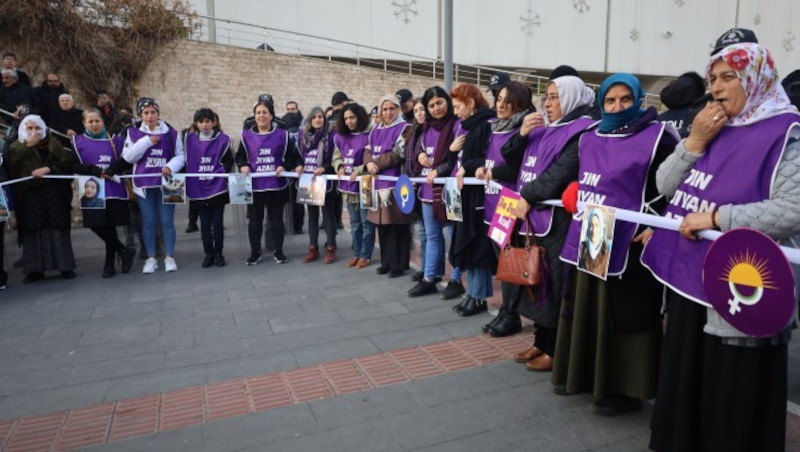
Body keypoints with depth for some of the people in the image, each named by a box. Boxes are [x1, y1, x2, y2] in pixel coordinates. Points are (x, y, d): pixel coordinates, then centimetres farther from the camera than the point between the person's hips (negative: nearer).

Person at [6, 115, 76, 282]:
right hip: (29, 195, 1)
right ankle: (35, 269, 3)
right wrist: (27, 146, -7)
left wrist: (48, 169, -12)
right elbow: (10, 165, -5)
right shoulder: (17, 147, 13)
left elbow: (66, 163, 2)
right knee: (33, 231, -2)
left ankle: (65, 266, 1)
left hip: (54, 194, 0)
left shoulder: (54, 144, 12)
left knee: (58, 229, -3)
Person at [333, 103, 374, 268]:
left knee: (366, 222, 4)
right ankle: (357, 253, 28)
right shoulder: (341, 138, 9)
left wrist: (358, 171, -20)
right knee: (354, 223, 17)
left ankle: (365, 255, 16)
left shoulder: (368, 137, -13)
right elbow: (336, 156, 19)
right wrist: (340, 167, 0)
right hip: (348, 185, 7)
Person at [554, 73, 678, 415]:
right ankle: (584, 373, 31)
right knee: (587, 309, 15)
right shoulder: (590, 138, 15)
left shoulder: (657, 136, -4)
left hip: (627, 244, -7)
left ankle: (626, 388, 14)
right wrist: (576, 199, 9)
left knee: (623, 315, 0)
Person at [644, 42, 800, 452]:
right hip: (689, 278, 7)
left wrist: (716, 217, -22)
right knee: (685, 379, 20)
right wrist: (694, 142, -4)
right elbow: (666, 187, 6)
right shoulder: (711, 128, 12)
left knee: (731, 395, 7)